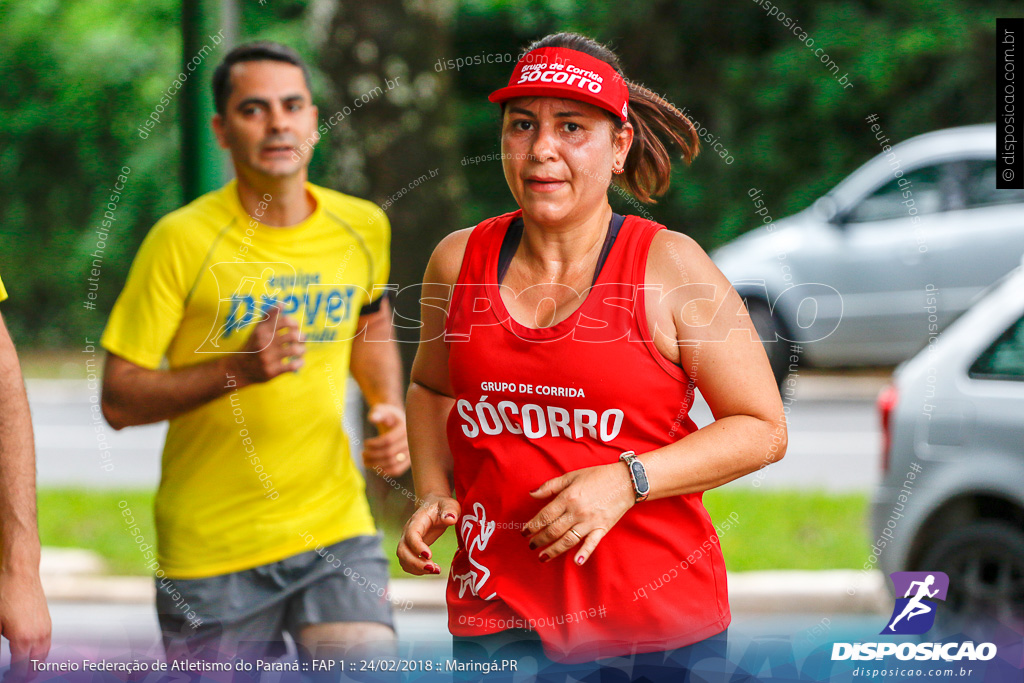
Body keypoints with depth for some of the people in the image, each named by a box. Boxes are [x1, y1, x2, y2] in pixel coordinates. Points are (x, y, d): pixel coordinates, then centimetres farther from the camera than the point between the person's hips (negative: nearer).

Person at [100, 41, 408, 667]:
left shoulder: (363, 228, 3)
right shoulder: (182, 240, -11)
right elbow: (119, 401, -10)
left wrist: (390, 408, 7)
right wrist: (238, 368, -23)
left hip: (336, 527, 2)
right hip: (210, 547, -2)